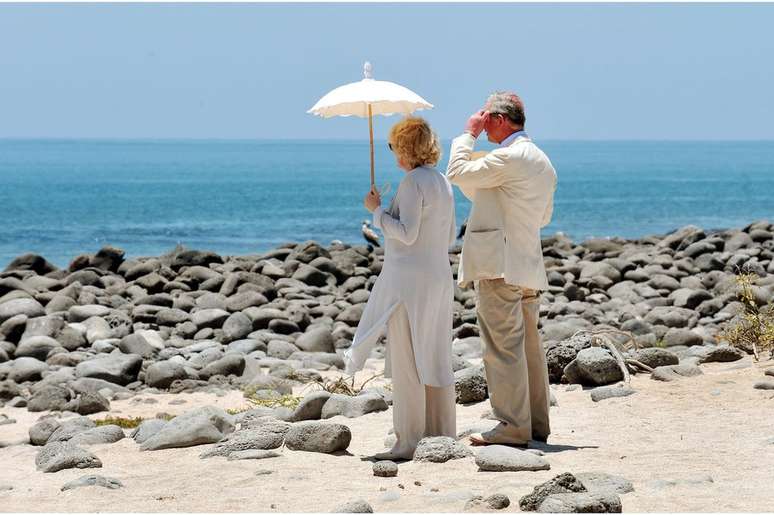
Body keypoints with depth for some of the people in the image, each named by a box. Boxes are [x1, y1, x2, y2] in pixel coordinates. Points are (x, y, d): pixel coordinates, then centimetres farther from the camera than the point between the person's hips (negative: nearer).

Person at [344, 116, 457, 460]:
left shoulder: (413, 182, -14)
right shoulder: (443, 182, 13)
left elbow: (407, 233, -20)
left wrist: (377, 210, -8)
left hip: (409, 279, -9)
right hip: (440, 275, 9)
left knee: (406, 362, -4)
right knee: (437, 360, 12)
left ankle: (408, 442, -3)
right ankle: (443, 437, 16)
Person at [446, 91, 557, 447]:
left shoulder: (509, 157, -14)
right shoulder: (543, 162, 17)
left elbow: (457, 174, -10)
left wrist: (469, 134, 1)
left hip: (500, 266, -10)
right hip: (529, 268, 10)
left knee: (503, 347, -8)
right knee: (529, 346, 12)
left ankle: (512, 427, -10)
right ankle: (536, 424, 16)